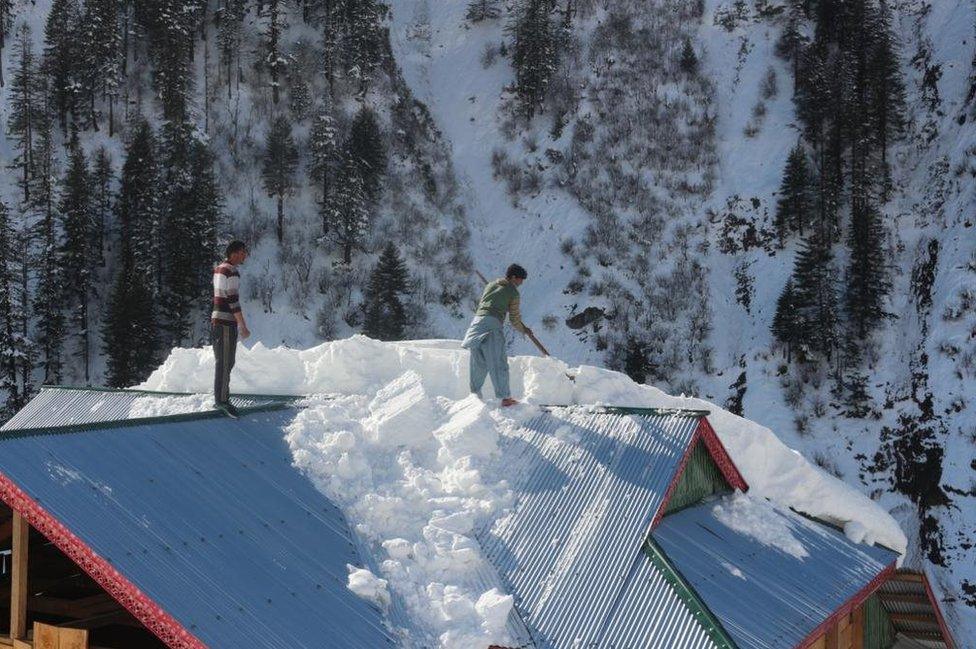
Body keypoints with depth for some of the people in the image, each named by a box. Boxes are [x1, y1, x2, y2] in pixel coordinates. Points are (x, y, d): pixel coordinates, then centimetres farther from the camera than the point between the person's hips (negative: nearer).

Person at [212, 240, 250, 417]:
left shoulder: (219, 268, 15)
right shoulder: (232, 272, -16)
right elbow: (233, 300, -20)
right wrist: (243, 327, -19)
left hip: (216, 320, 10)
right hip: (227, 323, -10)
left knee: (223, 362, 15)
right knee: (225, 363, -7)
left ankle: (220, 398, 19)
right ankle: (222, 400, -6)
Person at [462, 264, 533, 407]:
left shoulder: (491, 284, 23)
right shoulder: (513, 292, 7)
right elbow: (514, 319, 10)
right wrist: (524, 329, 29)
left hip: (477, 320, 6)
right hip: (493, 325, -6)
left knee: (479, 363, 12)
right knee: (498, 362, -4)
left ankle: (475, 394, 12)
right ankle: (505, 397, -5)